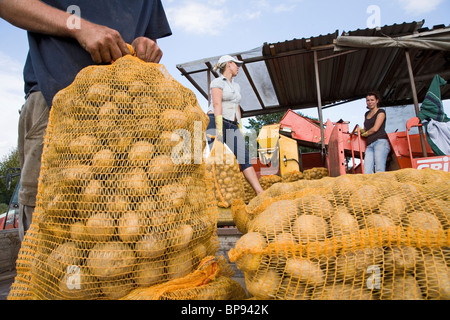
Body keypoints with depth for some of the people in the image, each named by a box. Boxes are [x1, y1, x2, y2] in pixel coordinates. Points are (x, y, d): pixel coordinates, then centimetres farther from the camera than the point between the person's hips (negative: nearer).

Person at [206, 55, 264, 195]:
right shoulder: (217, 82, 2)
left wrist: (240, 129, 16)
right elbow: (217, 105, -12)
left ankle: (260, 192, -13)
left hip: (232, 125, 6)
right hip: (216, 122, -6)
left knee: (244, 156, -8)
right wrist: (219, 128, -22)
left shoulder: (236, 86, 25)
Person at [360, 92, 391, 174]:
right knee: (367, 172, -12)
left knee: (379, 170, -19)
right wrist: (360, 130, 10)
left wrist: (365, 134, 10)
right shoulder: (367, 114, 26)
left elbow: (375, 129, -4)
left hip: (380, 142, -6)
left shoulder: (381, 112, 6)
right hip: (369, 145, 6)